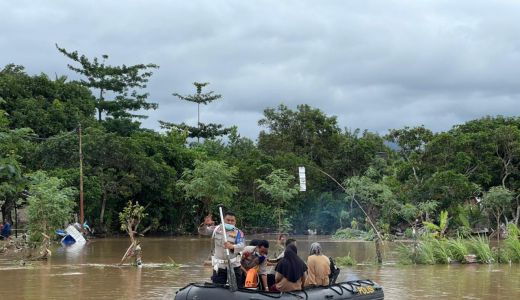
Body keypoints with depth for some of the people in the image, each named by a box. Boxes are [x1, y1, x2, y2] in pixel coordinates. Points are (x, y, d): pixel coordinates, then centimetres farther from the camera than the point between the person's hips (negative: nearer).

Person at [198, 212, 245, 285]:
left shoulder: (238, 232, -3)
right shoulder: (217, 229, 5)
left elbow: (241, 246, -19)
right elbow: (202, 231, 3)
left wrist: (232, 247, -41)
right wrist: (205, 224, -20)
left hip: (234, 266, -1)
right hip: (219, 266, 1)